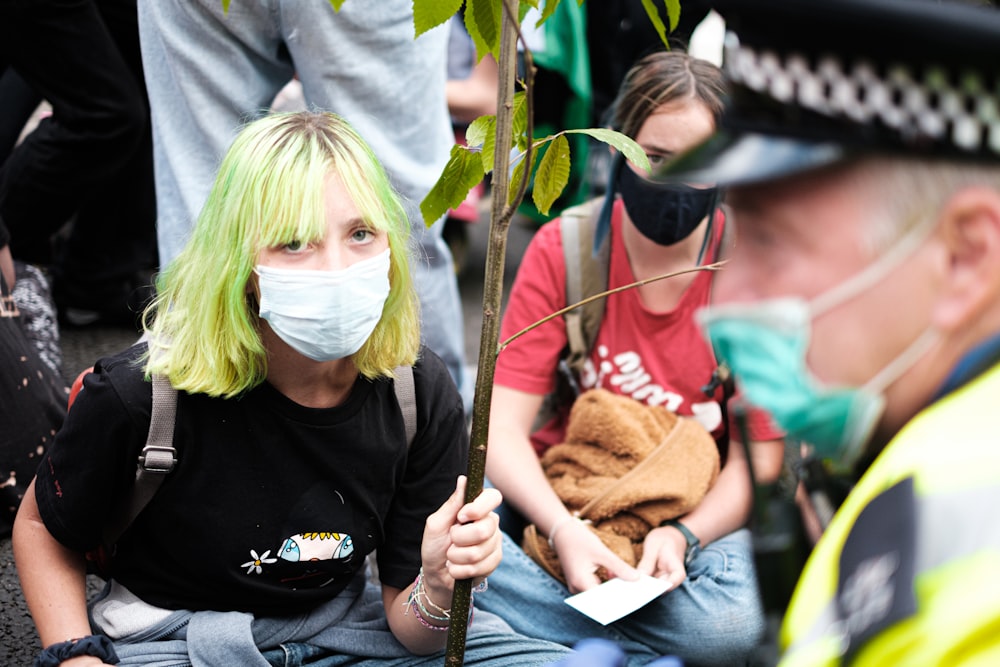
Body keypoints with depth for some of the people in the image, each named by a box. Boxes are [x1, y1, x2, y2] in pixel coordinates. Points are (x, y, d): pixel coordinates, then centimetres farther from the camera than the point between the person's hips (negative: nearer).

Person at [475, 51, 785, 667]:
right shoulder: (564, 246, -6)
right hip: (557, 499, 2)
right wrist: (564, 530, -28)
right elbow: (503, 426, -11)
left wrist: (682, 537, -24)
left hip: (696, 518, -1)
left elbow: (758, 458, -5)